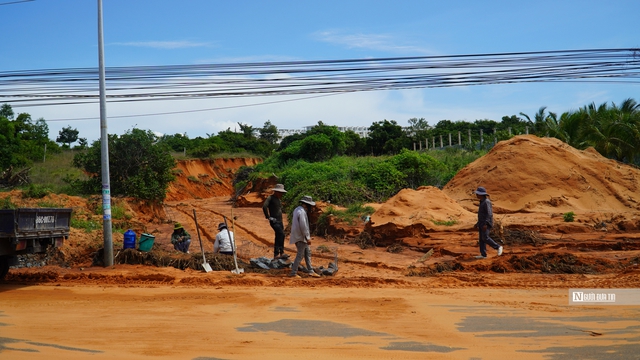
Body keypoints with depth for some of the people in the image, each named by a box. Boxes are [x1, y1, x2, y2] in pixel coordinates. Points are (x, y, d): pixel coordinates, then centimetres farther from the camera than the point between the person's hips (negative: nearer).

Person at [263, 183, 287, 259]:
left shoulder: (278, 199, 18)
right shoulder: (270, 198, -9)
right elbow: (264, 206, -26)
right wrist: (268, 217, -21)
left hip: (279, 221, 9)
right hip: (274, 221, -9)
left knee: (278, 238, 8)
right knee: (281, 234, -25)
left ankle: (276, 255, 13)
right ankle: (281, 252, -22)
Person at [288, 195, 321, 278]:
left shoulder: (297, 209, 11)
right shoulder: (301, 212, -21)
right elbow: (303, 226, -25)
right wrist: (308, 238, -20)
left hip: (300, 237, 11)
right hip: (300, 237, -11)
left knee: (307, 253, 15)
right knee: (300, 255, -4)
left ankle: (310, 271, 21)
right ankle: (293, 273, 1)